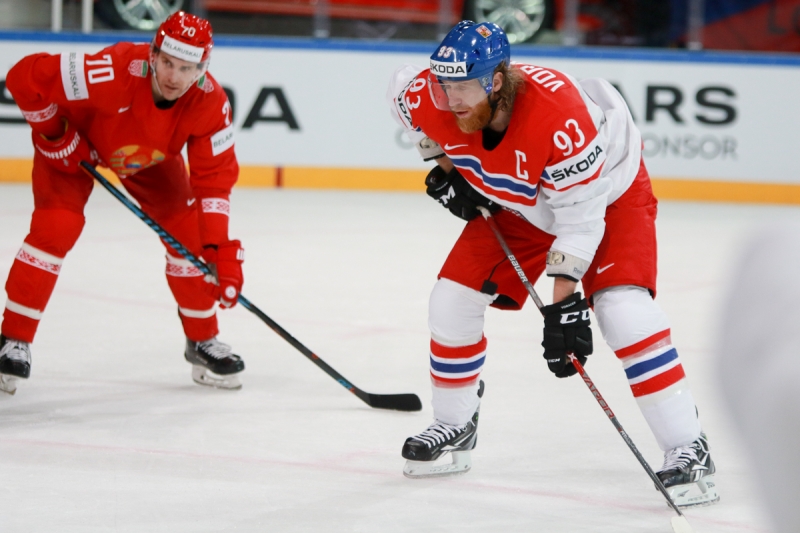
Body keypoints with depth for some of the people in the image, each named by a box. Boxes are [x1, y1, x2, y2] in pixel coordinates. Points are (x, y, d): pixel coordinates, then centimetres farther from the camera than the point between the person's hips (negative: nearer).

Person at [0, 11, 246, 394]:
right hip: (75, 139, -4)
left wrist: (221, 251, -32)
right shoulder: (114, 73, -44)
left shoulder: (210, 104, -30)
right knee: (56, 228, -20)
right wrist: (56, 135, -26)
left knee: (188, 231, -3)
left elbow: (215, 177, -24)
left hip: (150, 154, 4)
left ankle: (203, 341, 14)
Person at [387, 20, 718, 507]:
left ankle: (688, 449, -19)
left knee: (623, 307, -24)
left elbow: (580, 214, -35)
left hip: (607, 187, -6)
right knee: (454, 299, 0)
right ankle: (454, 428, 23)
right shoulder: (433, 100, -24)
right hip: (518, 202, 6)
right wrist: (445, 166, -1)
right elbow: (404, 89, 3)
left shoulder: (558, 113, -41)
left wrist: (564, 303, -36)